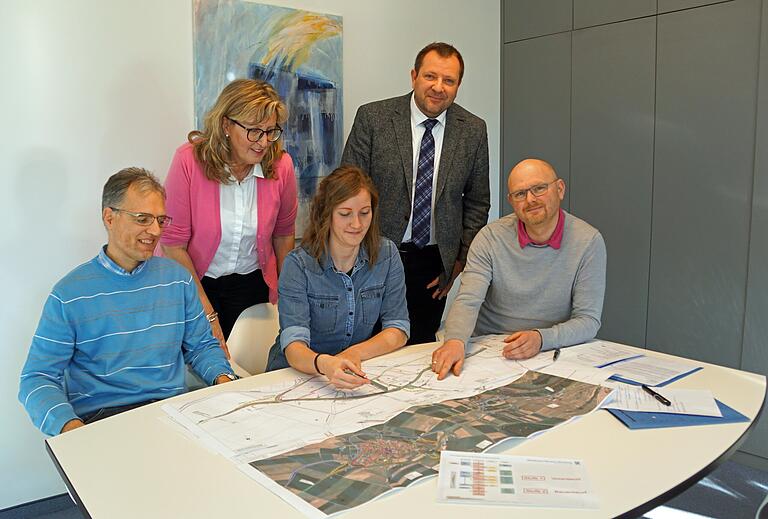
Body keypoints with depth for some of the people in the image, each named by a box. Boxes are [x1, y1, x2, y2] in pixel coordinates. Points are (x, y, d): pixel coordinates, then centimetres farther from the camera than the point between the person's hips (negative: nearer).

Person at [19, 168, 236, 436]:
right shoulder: (69, 293, 1)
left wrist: (224, 379, -5)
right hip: (100, 415, -3)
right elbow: (37, 378, 0)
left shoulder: (177, 278, 12)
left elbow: (201, 346, 17)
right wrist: (70, 426, -19)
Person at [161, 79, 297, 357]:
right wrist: (207, 313, -16)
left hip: (251, 283, 2)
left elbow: (283, 234, 3)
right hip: (191, 281, -2)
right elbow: (173, 243, -16)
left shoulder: (281, 165, -13)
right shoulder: (189, 160, -21)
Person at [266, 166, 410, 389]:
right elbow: (293, 346, -21)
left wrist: (356, 353, -20)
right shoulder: (298, 264, -13)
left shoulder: (386, 254, -3)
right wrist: (324, 364, -42)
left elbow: (398, 329, -3)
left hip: (359, 372, 1)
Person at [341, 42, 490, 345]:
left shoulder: (473, 130, 2)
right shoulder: (372, 118, -6)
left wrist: (461, 261, 4)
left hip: (435, 263, 2)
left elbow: (477, 201, 9)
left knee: (420, 348, 9)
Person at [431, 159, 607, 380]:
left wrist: (541, 338, -25)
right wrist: (455, 340, -34)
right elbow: (468, 301, -13)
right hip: (487, 351, 1)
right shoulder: (490, 238, -5)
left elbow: (588, 320, -7)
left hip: (552, 352, -1)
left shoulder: (588, 241, -6)